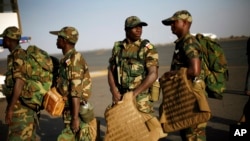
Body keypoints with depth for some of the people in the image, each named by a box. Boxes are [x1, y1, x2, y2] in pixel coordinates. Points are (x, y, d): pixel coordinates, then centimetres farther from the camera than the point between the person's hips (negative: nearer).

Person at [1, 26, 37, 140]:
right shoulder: (14, 56, 16)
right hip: (24, 106, 10)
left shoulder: (18, 55, -15)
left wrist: (10, 108, -20)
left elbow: (19, 83, -22)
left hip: (21, 107, -10)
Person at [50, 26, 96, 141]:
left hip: (75, 111, -9)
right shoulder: (66, 59, 12)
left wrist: (75, 117, -23)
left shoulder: (74, 60, -18)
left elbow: (76, 92, -22)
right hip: (68, 109, 9)